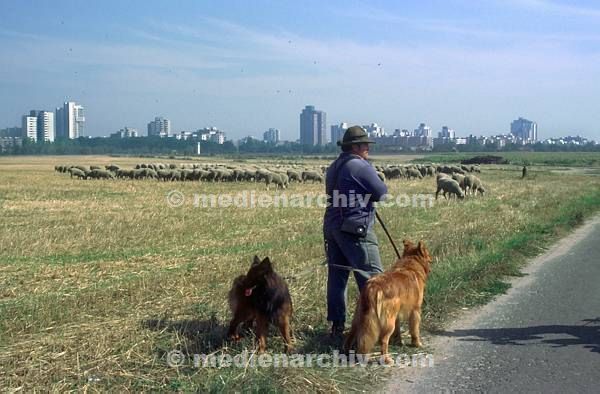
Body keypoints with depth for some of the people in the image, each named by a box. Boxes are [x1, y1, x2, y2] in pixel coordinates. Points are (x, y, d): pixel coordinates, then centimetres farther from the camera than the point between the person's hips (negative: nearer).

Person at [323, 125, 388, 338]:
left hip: (332, 227, 9)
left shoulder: (334, 167, 14)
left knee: (336, 275, 10)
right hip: (355, 228, -8)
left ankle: (337, 325, 14)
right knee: (372, 276, -2)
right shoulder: (360, 166, -11)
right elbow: (381, 193, -7)